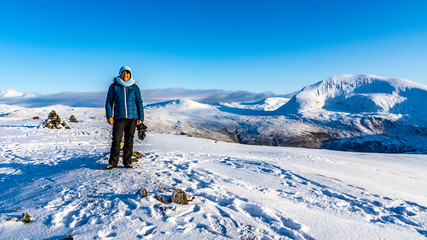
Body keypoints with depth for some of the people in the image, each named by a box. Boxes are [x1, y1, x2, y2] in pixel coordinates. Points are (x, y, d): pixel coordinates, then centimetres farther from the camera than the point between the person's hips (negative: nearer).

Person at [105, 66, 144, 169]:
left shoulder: (134, 87, 8)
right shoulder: (114, 86, 6)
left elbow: (139, 103, 10)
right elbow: (109, 101, 6)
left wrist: (141, 117, 6)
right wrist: (109, 116, -4)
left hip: (132, 117, 1)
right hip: (119, 118, -1)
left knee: (129, 140, 6)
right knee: (116, 140, -2)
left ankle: (127, 161, 16)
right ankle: (113, 162, 10)